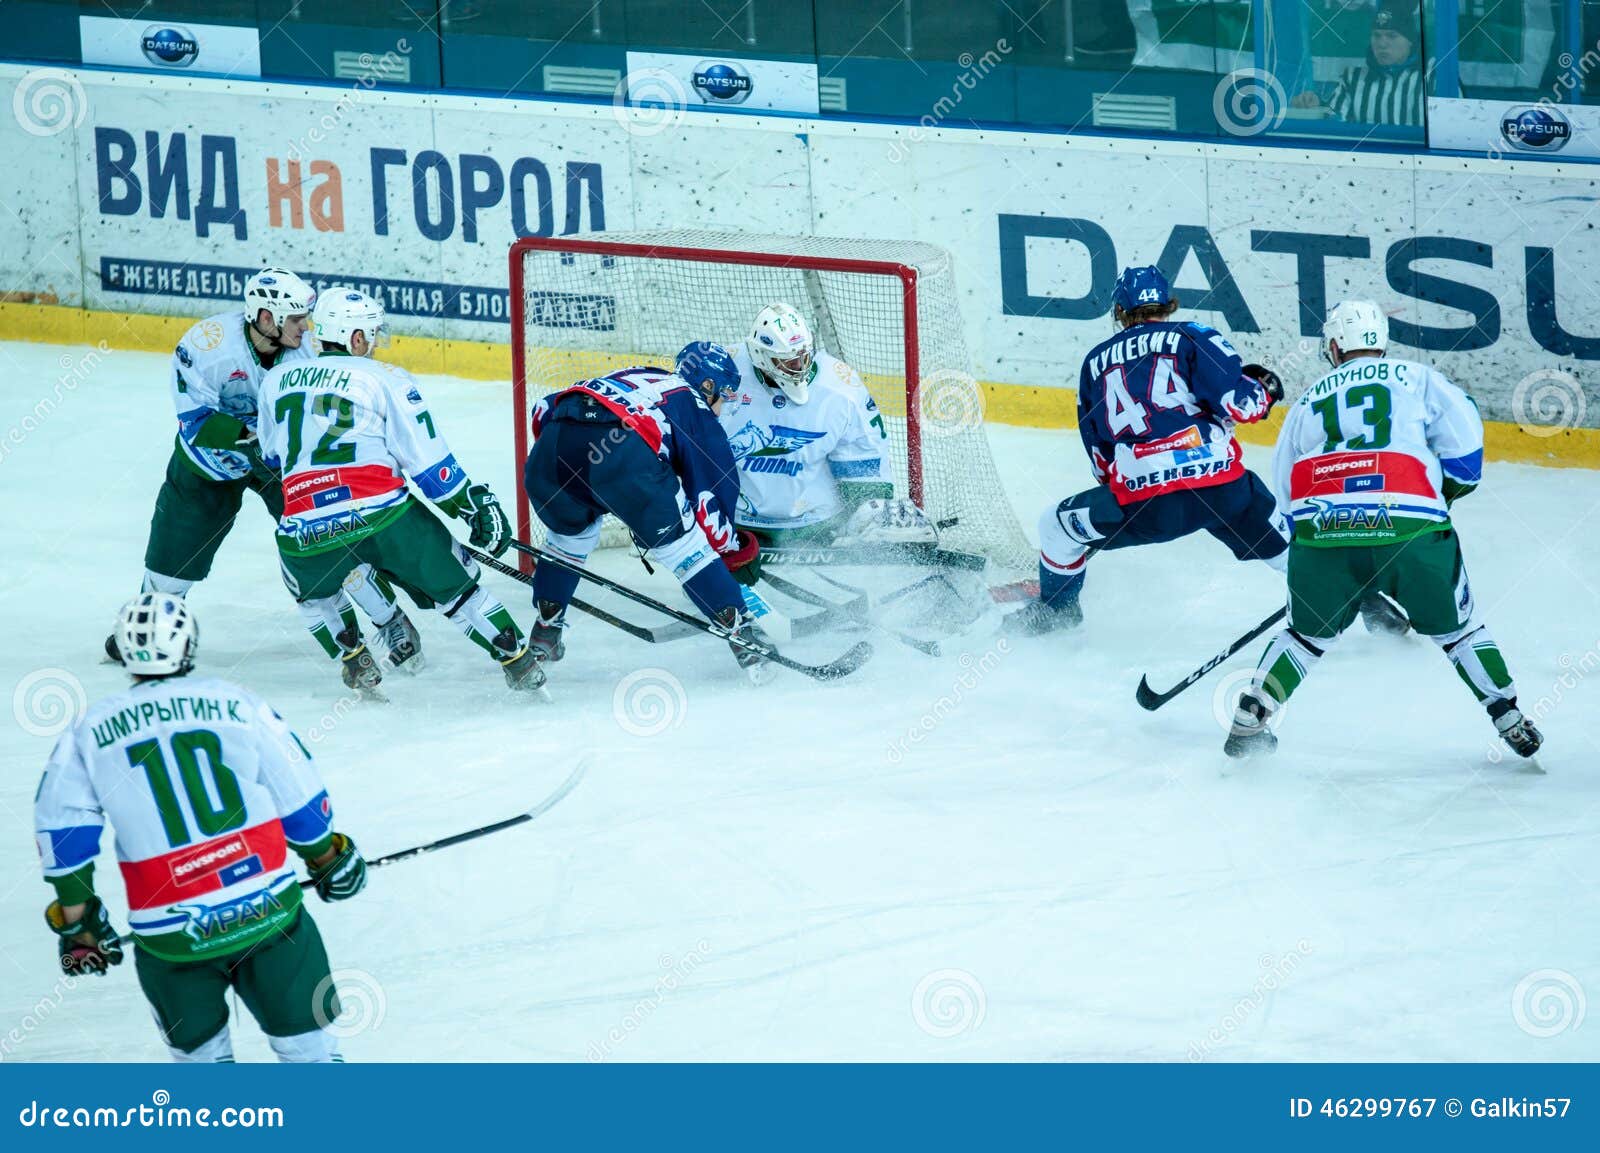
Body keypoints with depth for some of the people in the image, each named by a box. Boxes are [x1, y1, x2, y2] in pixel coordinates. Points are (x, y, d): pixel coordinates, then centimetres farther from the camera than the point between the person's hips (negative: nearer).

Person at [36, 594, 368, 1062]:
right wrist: (328, 860, 22)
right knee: (305, 1039, 14)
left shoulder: (90, 731, 2)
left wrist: (77, 921, 12)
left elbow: (63, 837, 2)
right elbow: (301, 799, 5)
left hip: (170, 934, 0)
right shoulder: (236, 704, -1)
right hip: (268, 912, 0)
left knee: (199, 1048, 22)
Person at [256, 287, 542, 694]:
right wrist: (477, 505, 11)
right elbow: (429, 461, 1)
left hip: (306, 526, 2)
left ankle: (353, 659, 25)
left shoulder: (275, 381, 17)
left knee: (309, 583, 36)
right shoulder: (387, 379, 5)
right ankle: (518, 662, 19)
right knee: (453, 583, 18)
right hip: (384, 515, -2)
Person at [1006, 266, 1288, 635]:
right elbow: (1237, 403, -4)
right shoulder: (1193, 338, 8)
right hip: (1221, 488, -1)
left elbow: (1101, 458, 25)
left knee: (1059, 525, 25)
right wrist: (1262, 390, 18)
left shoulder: (1096, 361, 20)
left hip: (1141, 501, 1)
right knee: (1280, 542, 26)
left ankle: (1055, 610, 38)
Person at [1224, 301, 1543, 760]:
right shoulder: (1416, 378, 15)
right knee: (1457, 628, 17)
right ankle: (1510, 722, 15)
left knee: (1308, 634, 23)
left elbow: (1285, 487, 25)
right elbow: (1463, 438, 4)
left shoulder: (1308, 401, 24)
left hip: (1322, 531, 2)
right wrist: (1444, 493, 20)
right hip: (1411, 529, -2)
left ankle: (1247, 723, 17)